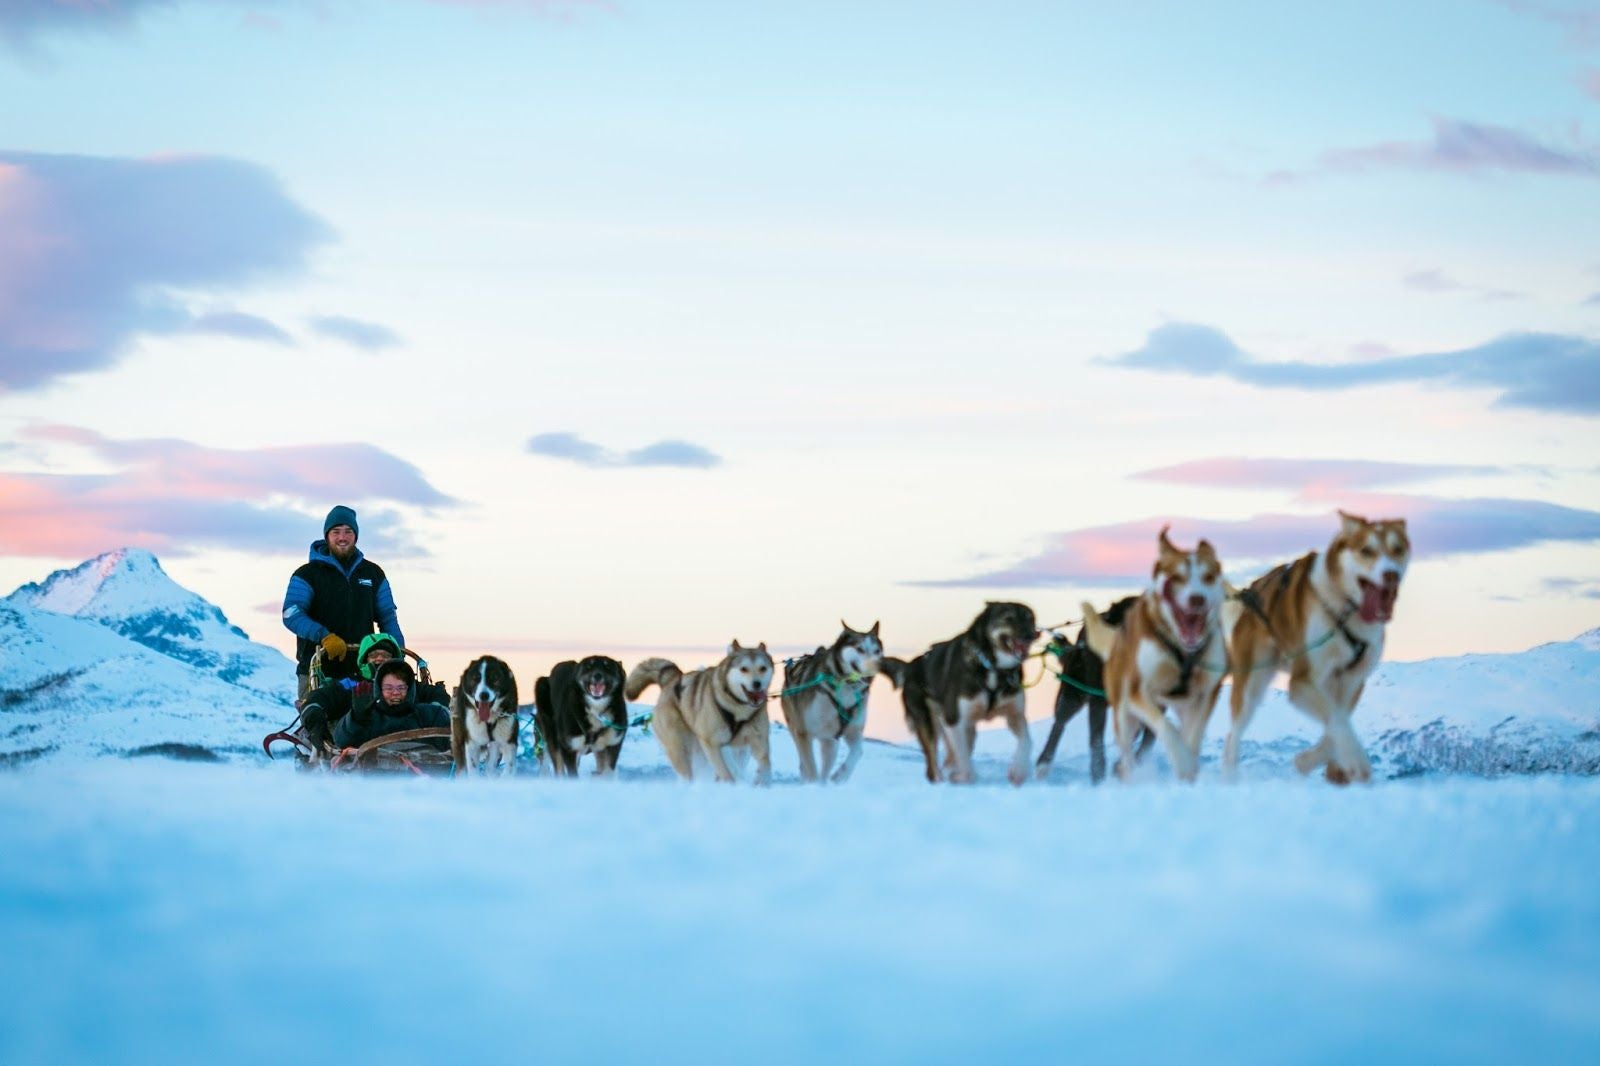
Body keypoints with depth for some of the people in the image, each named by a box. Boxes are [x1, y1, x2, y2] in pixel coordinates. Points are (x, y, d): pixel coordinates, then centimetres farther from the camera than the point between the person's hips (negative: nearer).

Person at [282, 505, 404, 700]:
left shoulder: (373, 574, 16)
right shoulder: (307, 574, 4)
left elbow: (388, 618, 18)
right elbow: (292, 616, -9)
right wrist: (324, 636, -25)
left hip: (362, 671, 3)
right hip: (316, 672, -3)